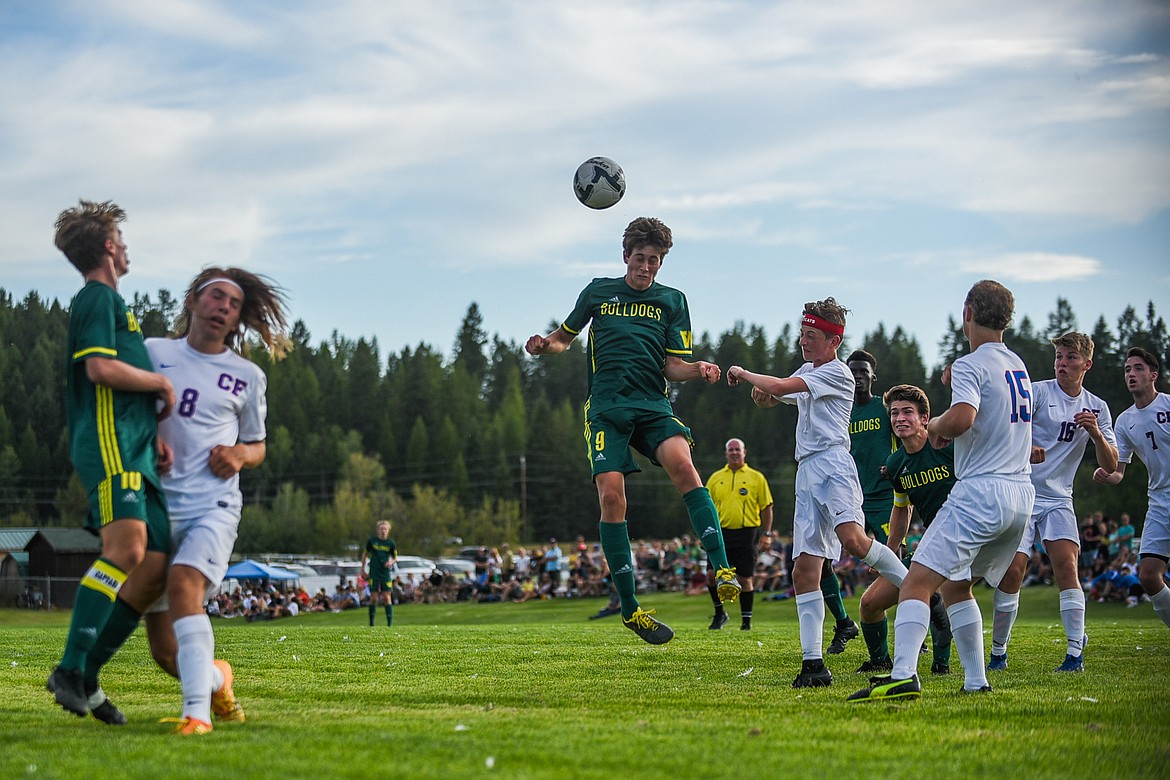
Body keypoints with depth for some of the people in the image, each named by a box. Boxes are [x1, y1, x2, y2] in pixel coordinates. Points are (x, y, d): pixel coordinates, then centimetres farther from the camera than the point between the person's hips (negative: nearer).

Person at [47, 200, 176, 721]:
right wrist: (160, 383, -3)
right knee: (127, 548, -24)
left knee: (155, 563, 0)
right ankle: (70, 670, -26)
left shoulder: (109, 301, 29)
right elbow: (101, 368, -17)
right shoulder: (98, 297, -2)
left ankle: (85, 677, 0)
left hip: (134, 451, 10)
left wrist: (154, 437, 18)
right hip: (109, 443, -10)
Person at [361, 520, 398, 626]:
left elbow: (395, 558, 9)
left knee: (387, 597, -6)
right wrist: (363, 568, 9)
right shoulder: (372, 541, -1)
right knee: (373, 598, -1)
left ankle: (390, 622, -3)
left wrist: (391, 562, -13)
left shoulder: (391, 543, -1)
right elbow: (365, 553, 12)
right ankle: (371, 622, 10)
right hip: (374, 573, 0)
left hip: (385, 573, 0)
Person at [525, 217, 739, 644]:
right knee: (611, 496, -15)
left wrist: (698, 369, -14)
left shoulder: (671, 300, 12)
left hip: (653, 407, 0)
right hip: (607, 409, 0)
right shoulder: (598, 292, 13)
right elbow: (564, 337, 24)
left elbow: (672, 367, 8)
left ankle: (722, 570, -35)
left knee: (682, 464, -29)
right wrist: (544, 345, 1)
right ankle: (630, 608, -5)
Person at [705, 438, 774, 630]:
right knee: (712, 574, -7)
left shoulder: (756, 478, 5)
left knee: (745, 578, -1)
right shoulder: (716, 478, 12)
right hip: (722, 533, 2)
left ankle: (746, 620, 10)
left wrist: (767, 534, -1)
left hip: (747, 533, -2)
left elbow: (766, 507, 6)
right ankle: (719, 613, 12)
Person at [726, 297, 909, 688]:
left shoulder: (837, 373, -4)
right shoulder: (807, 371, 23)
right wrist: (762, 393, 7)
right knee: (804, 572, -2)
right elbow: (771, 396, 32)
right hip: (807, 474, 8)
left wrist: (744, 374, 4)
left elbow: (780, 387, -13)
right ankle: (813, 664, -3)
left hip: (832, 464, -8)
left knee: (852, 538, -34)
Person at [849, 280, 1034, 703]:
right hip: (1021, 495, 8)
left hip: (981, 492, -8)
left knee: (918, 581, -14)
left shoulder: (971, 365, -8)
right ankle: (976, 681, 14)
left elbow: (962, 418, -26)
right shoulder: (1018, 366, 17)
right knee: (955, 586, 20)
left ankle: (904, 674, -30)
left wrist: (936, 425, -5)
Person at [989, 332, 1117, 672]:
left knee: (1066, 566, -16)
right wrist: (1024, 449, -33)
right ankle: (998, 653, 4)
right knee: (1012, 571, -11)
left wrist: (1096, 434, -13)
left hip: (1058, 500, 3)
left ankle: (1075, 652, -13)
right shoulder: (1038, 392, -4)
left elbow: (1110, 466, 5)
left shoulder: (1096, 408, 9)